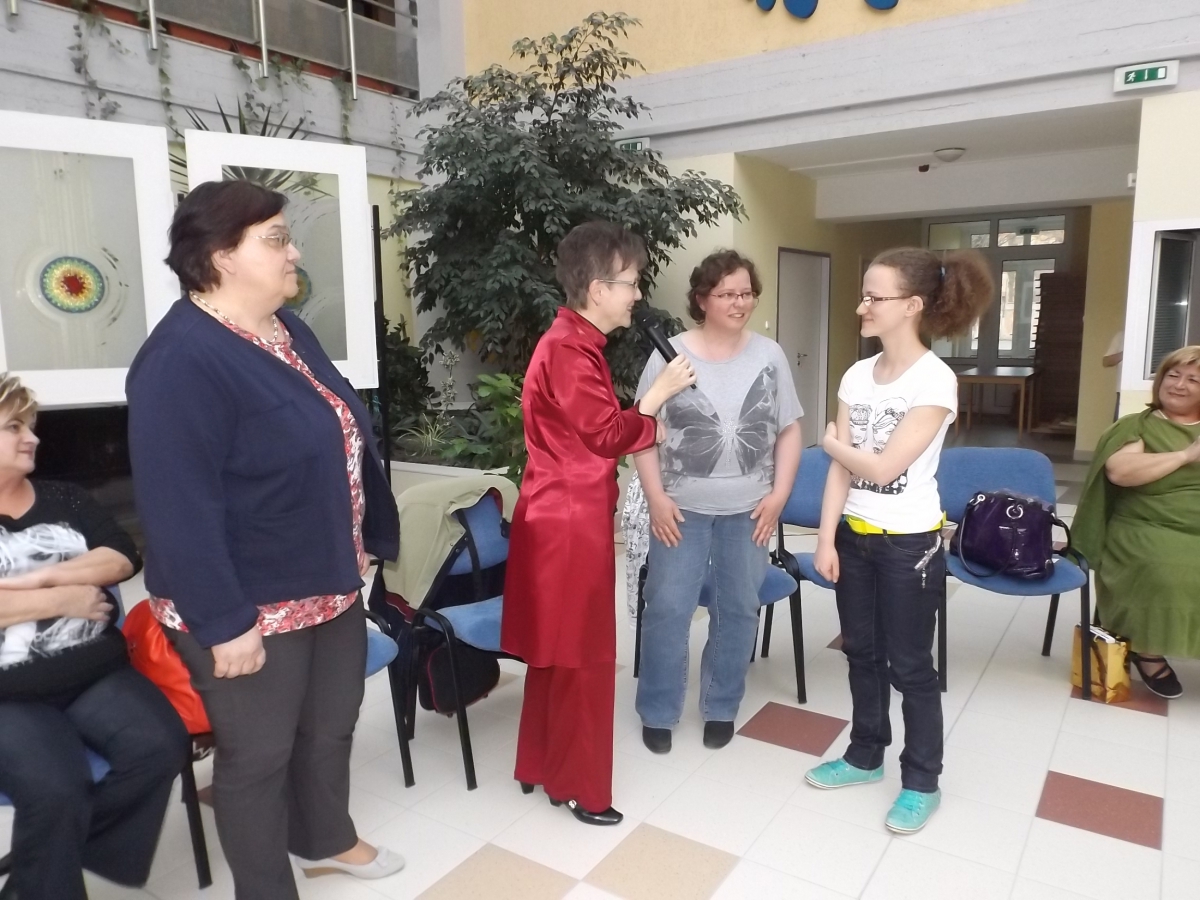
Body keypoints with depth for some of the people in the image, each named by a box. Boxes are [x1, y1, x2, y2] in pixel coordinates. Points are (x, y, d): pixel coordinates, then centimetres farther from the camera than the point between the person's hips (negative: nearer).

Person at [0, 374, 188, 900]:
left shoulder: (64, 499, 14)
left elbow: (123, 559, 2)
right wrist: (66, 597, -11)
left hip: (95, 672, 4)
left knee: (161, 747, -19)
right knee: (56, 792, -27)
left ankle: (51, 856, 3)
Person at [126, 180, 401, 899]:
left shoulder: (284, 328, 6)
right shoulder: (183, 359, -22)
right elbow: (180, 507, -25)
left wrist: (365, 543, 18)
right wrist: (223, 621, -23)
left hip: (329, 582, 9)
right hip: (252, 604, -8)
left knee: (332, 727, 24)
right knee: (260, 755, 12)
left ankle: (327, 841, 47)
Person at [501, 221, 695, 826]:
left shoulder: (574, 343, 14)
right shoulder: (568, 349, -19)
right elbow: (607, 435, -20)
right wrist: (659, 394, -10)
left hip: (569, 514, 10)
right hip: (569, 521, -10)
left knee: (557, 651, 19)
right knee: (580, 656, 3)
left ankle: (539, 766, 34)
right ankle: (578, 786, 19)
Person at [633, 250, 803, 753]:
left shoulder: (770, 356, 2)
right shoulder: (670, 355, -5)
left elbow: (789, 430, 6)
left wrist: (779, 493, -3)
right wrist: (656, 497, -11)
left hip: (748, 509, 3)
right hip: (682, 508, -2)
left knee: (739, 609, 11)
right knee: (667, 608, 1)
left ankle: (721, 707, 30)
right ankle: (658, 713, 19)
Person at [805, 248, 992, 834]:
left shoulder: (935, 381, -16)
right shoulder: (857, 375, 3)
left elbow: (883, 467, -20)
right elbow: (841, 470, 1)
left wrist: (833, 443, -3)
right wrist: (827, 539, -3)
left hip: (909, 542, -6)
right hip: (855, 534, 6)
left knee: (909, 665, 7)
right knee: (862, 652, 17)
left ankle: (922, 780, 26)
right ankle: (865, 755, 36)